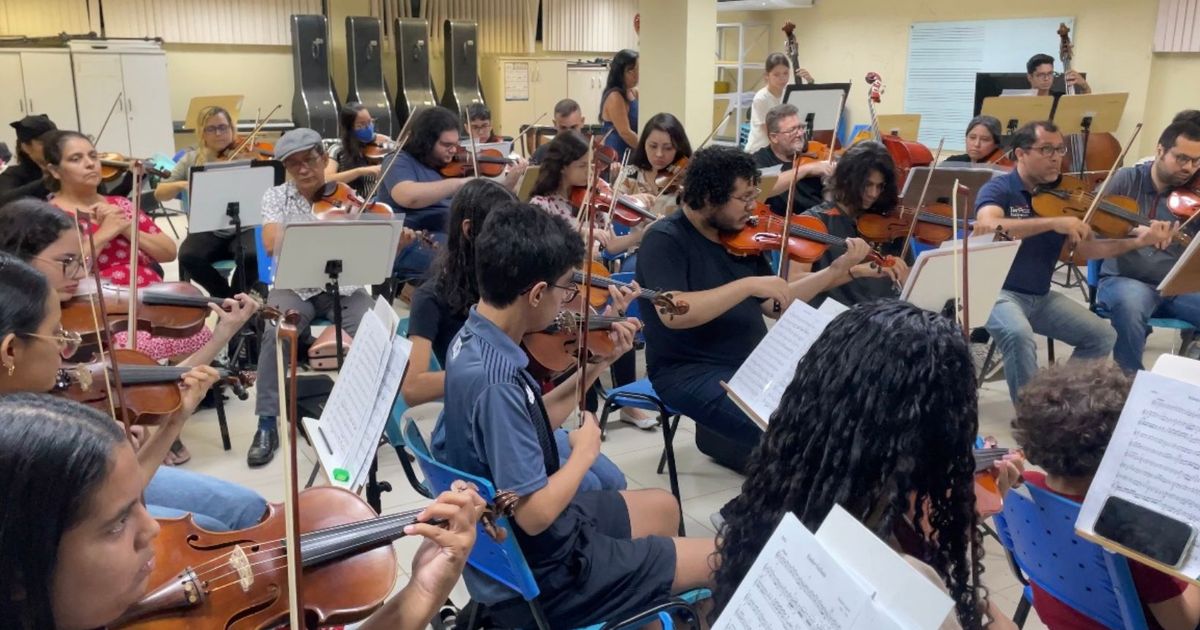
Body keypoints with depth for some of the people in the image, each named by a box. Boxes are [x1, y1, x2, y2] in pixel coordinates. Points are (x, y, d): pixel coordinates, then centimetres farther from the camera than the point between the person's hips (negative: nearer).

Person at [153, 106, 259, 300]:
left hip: (244, 229, -2)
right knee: (188, 257, -28)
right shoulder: (192, 159, 7)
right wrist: (182, 185, -16)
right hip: (207, 231, 2)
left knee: (252, 256, -33)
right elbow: (159, 193, 5)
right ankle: (228, 298, -3)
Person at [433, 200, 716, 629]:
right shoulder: (495, 382, -33)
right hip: (542, 572, -9)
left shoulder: (474, 338, -4)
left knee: (662, 507, 29)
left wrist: (596, 365, 3)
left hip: (510, 542, 9)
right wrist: (585, 451, -14)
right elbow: (536, 514, -30)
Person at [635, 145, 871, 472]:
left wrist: (838, 268, 5)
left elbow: (774, 306, 11)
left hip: (754, 363, 8)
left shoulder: (741, 237, 8)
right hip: (691, 372, -8)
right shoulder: (665, 239, -13)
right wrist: (748, 284, -28)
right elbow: (672, 314, -28)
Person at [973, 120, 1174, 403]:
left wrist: (1138, 241, -13)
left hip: (1041, 297, 7)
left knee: (1103, 336, -1)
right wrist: (1053, 222, -35)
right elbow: (987, 227, -32)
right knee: (1020, 335, -33)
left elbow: (1085, 249, 2)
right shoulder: (998, 190, -10)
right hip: (999, 292, -7)